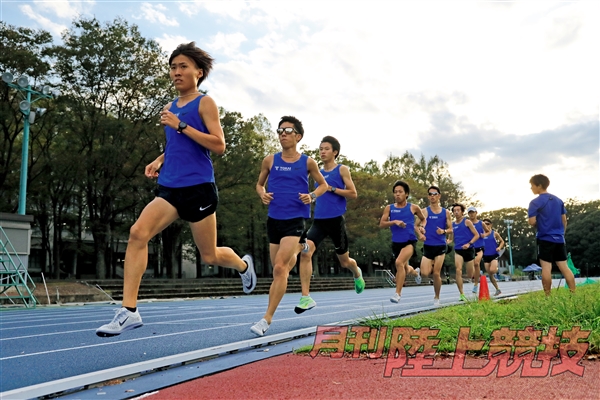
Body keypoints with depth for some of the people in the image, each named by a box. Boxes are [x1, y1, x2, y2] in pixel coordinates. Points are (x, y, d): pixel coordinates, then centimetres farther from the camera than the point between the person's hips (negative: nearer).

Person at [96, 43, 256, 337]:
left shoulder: (204, 103, -3)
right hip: (170, 188, 5)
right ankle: (129, 311, -16)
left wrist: (180, 125, -17)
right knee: (138, 232, -18)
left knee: (210, 256, 6)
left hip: (198, 188, -5)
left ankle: (243, 265, 42)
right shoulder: (170, 108, 15)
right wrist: (158, 161, 8)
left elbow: (219, 145, -14)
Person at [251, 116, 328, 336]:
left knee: (280, 268, -16)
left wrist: (312, 196, -8)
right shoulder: (270, 160, 5)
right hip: (274, 219, 4)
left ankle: (267, 319, -11)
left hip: (295, 220, -4)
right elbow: (259, 183, 18)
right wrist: (262, 194, -5)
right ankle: (297, 249, 47)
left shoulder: (307, 162, 1)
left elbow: (323, 185, 13)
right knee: (279, 269, 11)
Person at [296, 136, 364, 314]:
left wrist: (331, 188, -16)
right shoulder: (319, 173, 14)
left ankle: (357, 274, 50)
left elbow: (353, 194, -9)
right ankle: (306, 297, -20)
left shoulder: (342, 170, -1)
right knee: (305, 253, -21)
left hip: (336, 220, -4)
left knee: (344, 261, 11)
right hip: (318, 221, 4)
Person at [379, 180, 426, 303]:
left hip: (409, 241, -3)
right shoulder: (389, 208, 3)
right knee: (405, 270, 19)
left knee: (399, 262, -29)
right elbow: (381, 224, -5)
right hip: (396, 242, 4)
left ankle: (398, 293, -22)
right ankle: (415, 272, 58)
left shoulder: (413, 208, 1)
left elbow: (423, 219, 19)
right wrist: (394, 222, -20)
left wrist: (421, 232, 3)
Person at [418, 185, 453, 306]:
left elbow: (450, 229, 9)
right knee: (425, 273, -11)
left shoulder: (446, 212, 6)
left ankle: (436, 298, 17)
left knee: (436, 273, -1)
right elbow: (419, 225, -10)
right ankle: (431, 265, 26)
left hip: (441, 246, 1)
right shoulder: (424, 211, 0)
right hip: (427, 246, 0)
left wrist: (443, 231, -12)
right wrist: (420, 229, -33)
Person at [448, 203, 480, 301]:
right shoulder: (452, 224, 10)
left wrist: (469, 244, -18)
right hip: (458, 250, 2)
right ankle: (462, 294, -16)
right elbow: (450, 239, 19)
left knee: (470, 275, 4)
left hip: (468, 250, -2)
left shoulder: (467, 222, -1)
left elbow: (477, 235, -3)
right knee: (458, 270, -18)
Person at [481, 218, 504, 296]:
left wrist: (499, 247, -9)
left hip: (494, 255, -3)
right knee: (490, 275, 3)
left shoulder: (494, 233, 1)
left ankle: (497, 269, 4)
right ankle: (497, 289, 16)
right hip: (486, 256, 3)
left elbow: (502, 241, 8)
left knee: (492, 270, -30)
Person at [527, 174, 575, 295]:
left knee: (546, 267, -4)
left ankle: (548, 296, -3)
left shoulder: (535, 202, -9)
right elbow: (564, 220, 14)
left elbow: (532, 222, -14)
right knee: (564, 267, 8)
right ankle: (574, 294, 5)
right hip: (559, 238, 6)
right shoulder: (558, 200, 11)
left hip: (545, 238, -6)